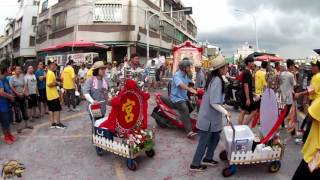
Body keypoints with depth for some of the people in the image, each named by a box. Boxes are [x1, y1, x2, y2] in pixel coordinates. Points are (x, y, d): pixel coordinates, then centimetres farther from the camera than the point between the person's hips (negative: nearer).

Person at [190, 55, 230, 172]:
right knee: (204, 141, 4)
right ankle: (195, 165, 18)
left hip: (210, 115, 9)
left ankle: (208, 158, 36)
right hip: (209, 117, -9)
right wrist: (225, 112, -16)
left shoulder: (214, 78, 7)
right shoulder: (217, 80, -22)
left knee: (215, 137, 21)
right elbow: (214, 103, -26)